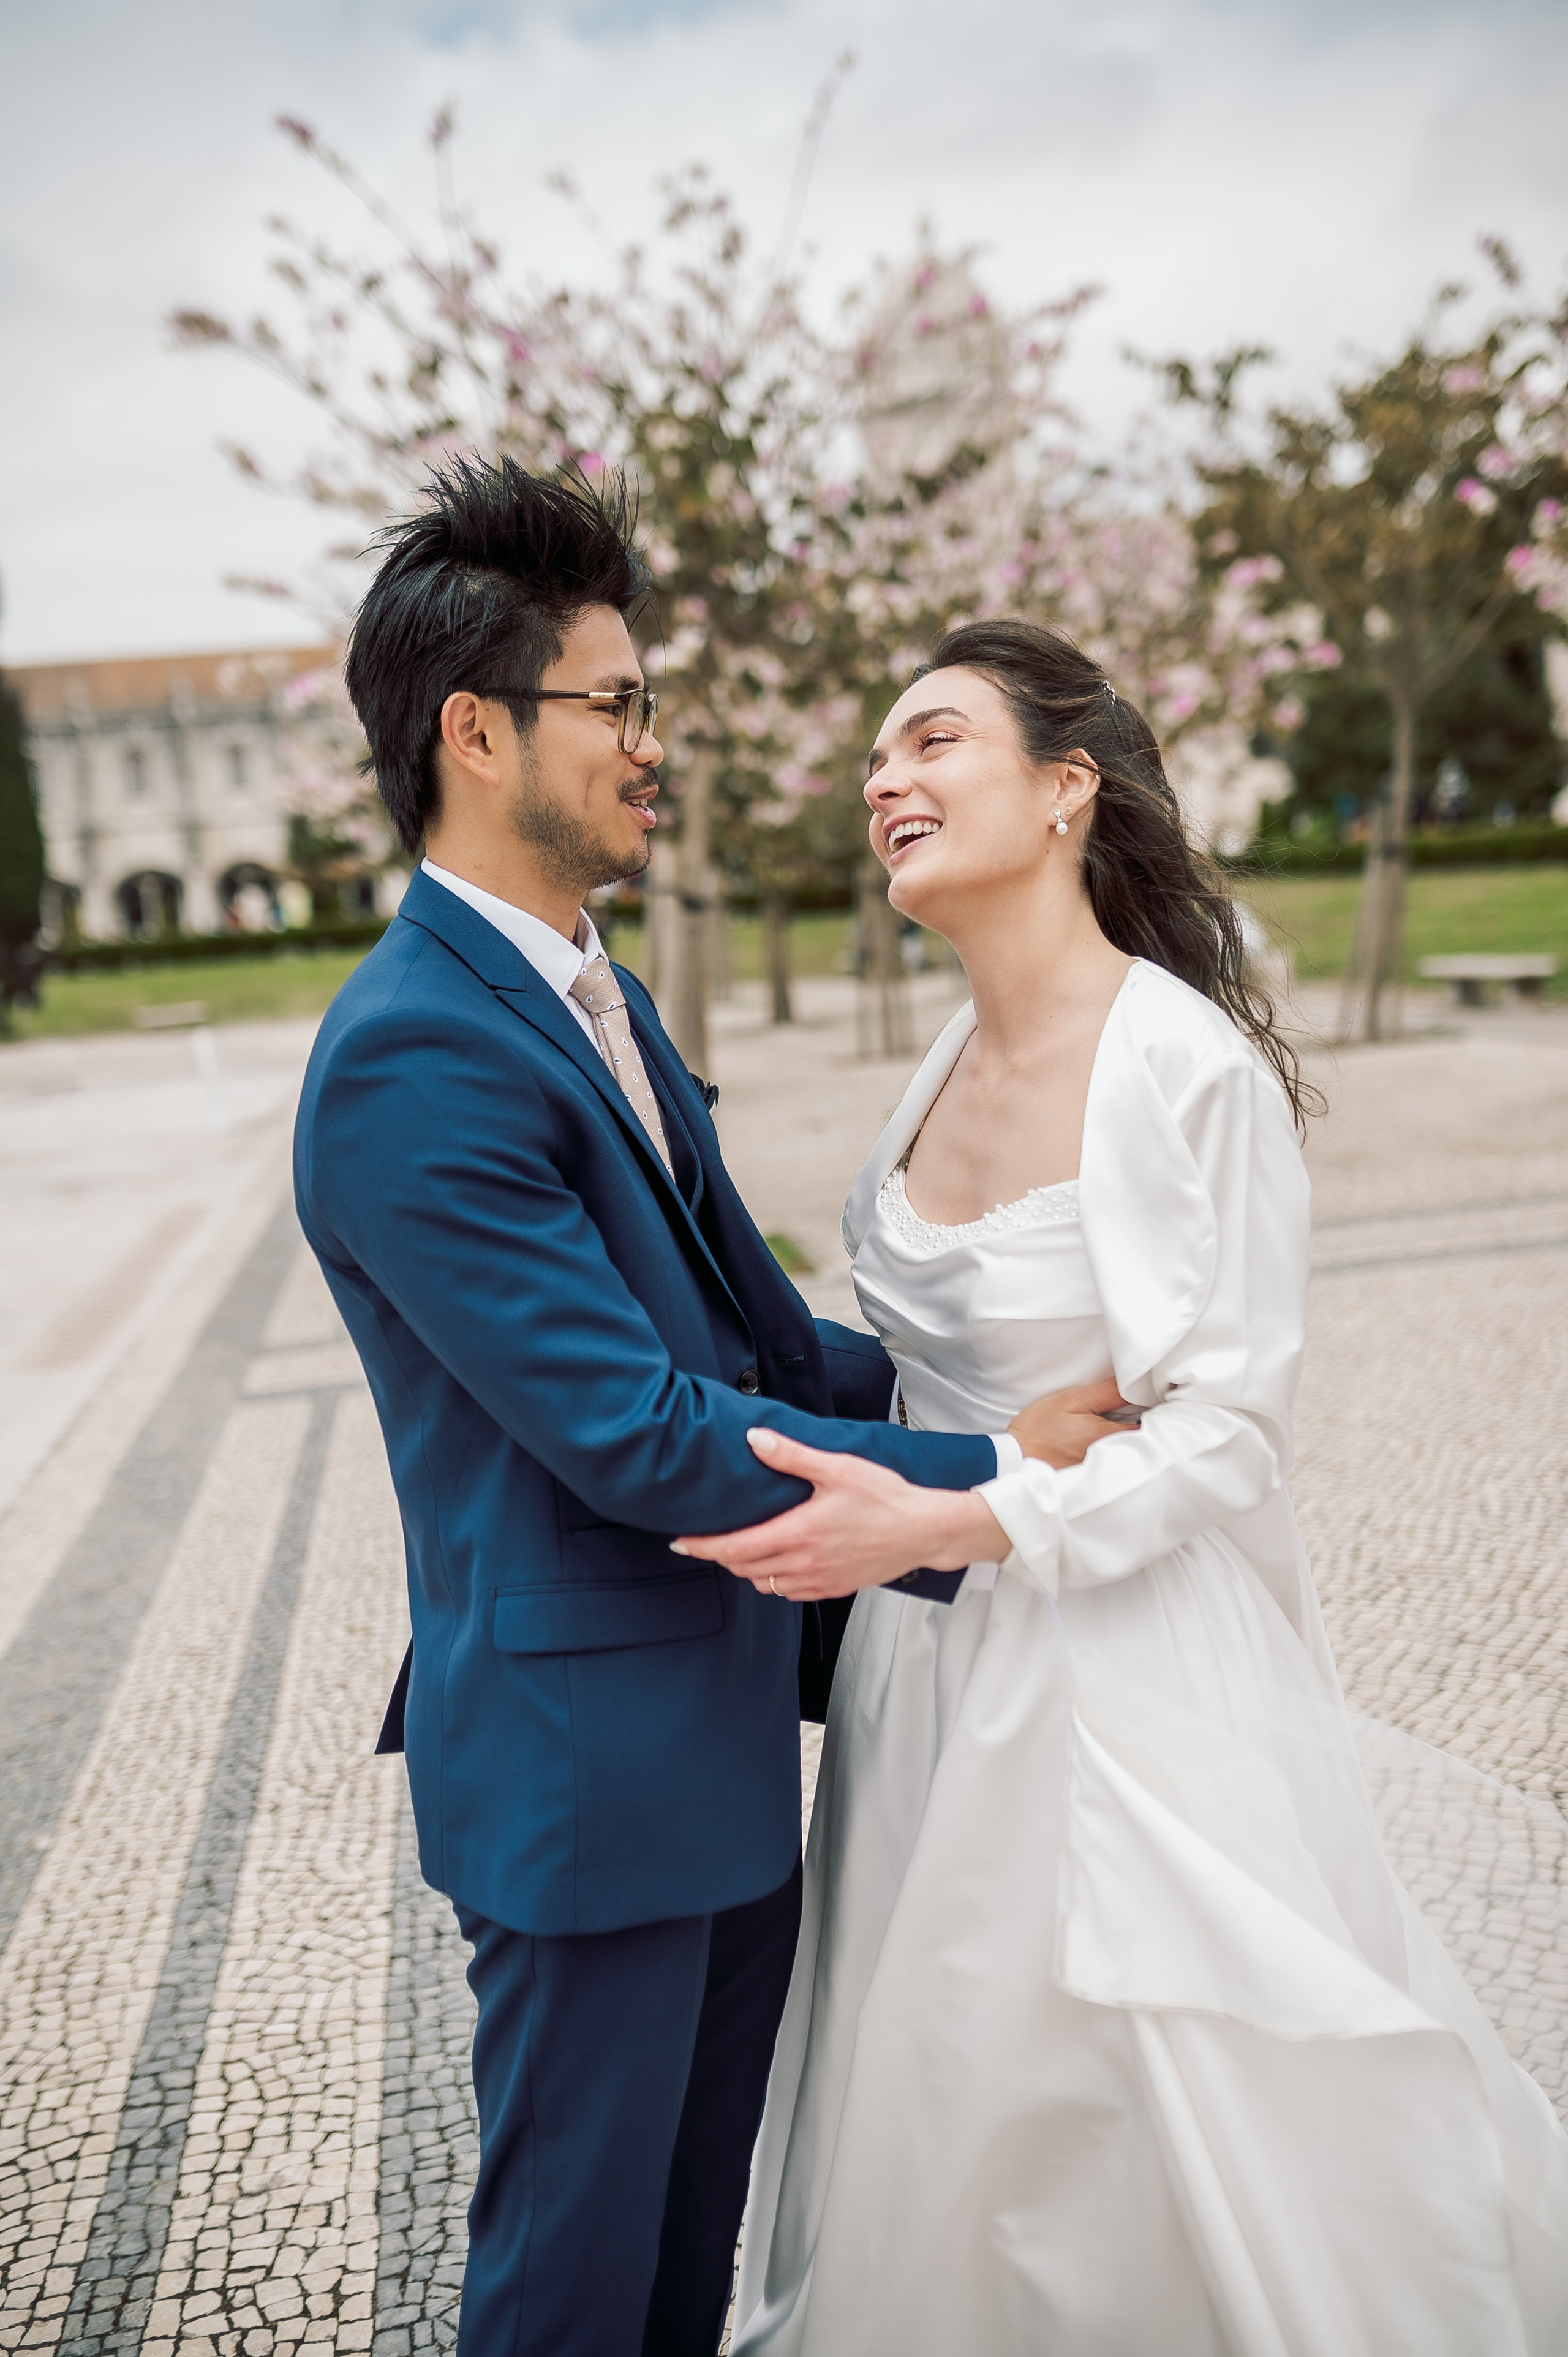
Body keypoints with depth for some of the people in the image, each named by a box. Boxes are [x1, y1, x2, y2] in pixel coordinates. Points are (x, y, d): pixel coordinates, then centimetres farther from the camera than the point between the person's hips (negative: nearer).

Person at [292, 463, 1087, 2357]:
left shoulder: (594, 995, 8)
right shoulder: (411, 1056, -23)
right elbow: (637, 1436, -25)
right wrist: (987, 1477, -18)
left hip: (720, 1722, 9)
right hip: (589, 1756, -9)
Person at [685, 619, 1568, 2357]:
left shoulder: (1189, 1067, -18)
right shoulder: (953, 1063, 5)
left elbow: (1225, 1432, -19)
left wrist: (941, 1527, -28)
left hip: (1123, 1675, -7)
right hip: (935, 1653, 7)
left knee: (1130, 2138, 12)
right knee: (948, 2126, 23)